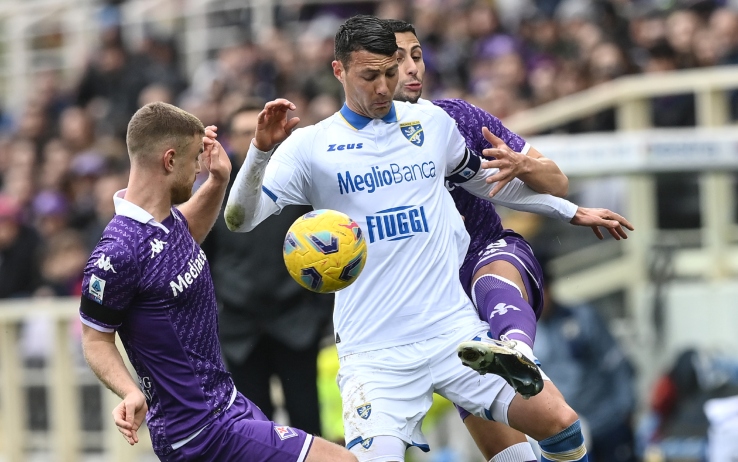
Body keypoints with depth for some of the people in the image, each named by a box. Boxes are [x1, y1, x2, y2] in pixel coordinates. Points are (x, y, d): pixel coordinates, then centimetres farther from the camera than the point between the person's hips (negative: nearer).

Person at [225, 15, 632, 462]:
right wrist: (262, 149, -25)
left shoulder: (433, 122, 9)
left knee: (561, 424, -4)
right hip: (375, 353, -3)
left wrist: (572, 211, 31)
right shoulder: (310, 146, -1)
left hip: (455, 330, 3)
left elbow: (486, 180, 27)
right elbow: (240, 219, -8)